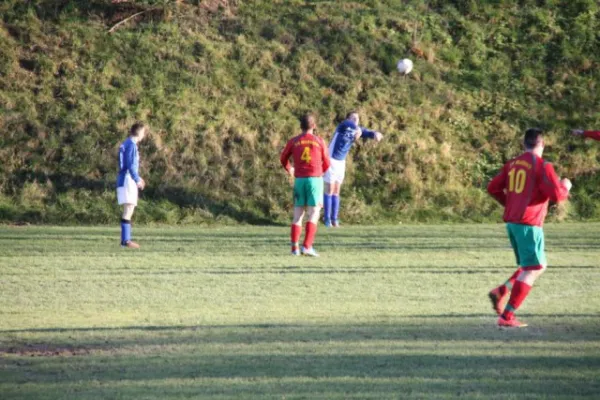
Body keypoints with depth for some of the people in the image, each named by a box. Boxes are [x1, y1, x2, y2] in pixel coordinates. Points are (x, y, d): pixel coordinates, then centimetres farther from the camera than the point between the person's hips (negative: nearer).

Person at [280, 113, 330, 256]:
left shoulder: (293, 141, 5)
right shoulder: (320, 142, 2)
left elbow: (283, 158, 18)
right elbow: (326, 164, 10)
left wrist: (289, 169, 41)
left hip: (299, 180, 2)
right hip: (315, 179, -2)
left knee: (298, 215, 9)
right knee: (313, 215, -2)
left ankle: (295, 248, 3)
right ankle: (307, 246, -16)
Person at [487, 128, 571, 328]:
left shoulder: (512, 164, 10)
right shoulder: (542, 166, -10)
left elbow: (493, 188, 13)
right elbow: (556, 195, -16)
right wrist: (565, 187, 5)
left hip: (511, 222, 8)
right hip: (529, 223, -8)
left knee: (539, 266, 19)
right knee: (531, 270, -1)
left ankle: (501, 291, 3)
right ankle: (507, 316, -6)